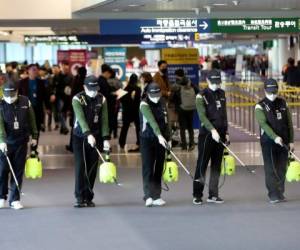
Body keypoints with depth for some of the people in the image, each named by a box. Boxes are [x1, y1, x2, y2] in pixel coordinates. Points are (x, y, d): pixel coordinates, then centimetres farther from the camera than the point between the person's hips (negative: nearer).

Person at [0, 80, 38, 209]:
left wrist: (34, 136, 11)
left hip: (21, 142, 2)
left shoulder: (25, 102, -1)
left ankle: (15, 199, 10)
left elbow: (31, 120, 10)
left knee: (18, 171, 3)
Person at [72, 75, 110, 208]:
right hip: (80, 137, -3)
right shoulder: (77, 99, -11)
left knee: (92, 168, 3)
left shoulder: (101, 99, 0)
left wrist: (106, 138, -12)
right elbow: (81, 118, -23)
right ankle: (80, 198, -8)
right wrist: (88, 135, -36)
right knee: (80, 167, -9)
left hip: (95, 137, 3)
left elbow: (104, 120, -3)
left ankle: (88, 198, 9)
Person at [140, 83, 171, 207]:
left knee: (159, 169, 6)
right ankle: (148, 196, -15)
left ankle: (156, 197, 10)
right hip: (147, 140, -5)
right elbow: (152, 121, -27)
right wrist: (159, 135, -38)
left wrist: (168, 137, 13)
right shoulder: (144, 105, -12)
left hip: (161, 140, 6)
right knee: (148, 168, -10)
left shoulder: (162, 103, 8)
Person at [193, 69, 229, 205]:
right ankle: (197, 195, -1)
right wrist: (212, 130, -27)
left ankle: (213, 195, 12)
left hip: (220, 134, 6)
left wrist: (226, 132, 15)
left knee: (217, 165, 7)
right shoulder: (202, 96, -6)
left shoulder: (222, 94, 13)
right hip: (206, 134, -6)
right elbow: (202, 116, -16)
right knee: (202, 164, -5)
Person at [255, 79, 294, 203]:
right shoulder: (260, 106, -3)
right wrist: (275, 137, -30)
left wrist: (291, 141, 6)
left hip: (283, 142, 4)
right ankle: (273, 195, -9)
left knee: (282, 169, 6)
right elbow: (263, 123, -17)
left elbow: (289, 123, 12)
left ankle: (280, 193, 13)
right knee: (271, 169, -7)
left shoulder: (283, 103, 10)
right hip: (268, 142, -4)